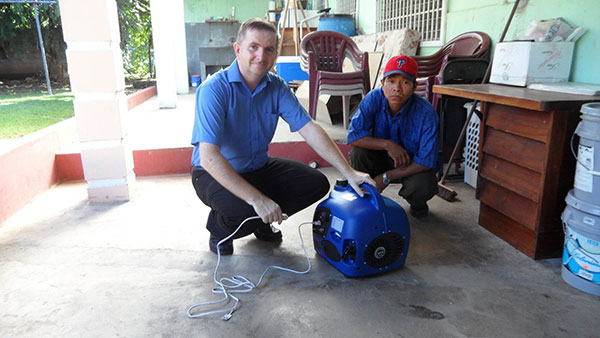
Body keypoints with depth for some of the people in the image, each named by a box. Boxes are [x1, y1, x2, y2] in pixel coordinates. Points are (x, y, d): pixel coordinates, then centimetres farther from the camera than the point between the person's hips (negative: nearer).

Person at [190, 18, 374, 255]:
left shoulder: (277, 87, -6)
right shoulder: (214, 90, -25)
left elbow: (309, 129, -11)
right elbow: (209, 158, -33)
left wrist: (348, 172, -20)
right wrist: (257, 199, -37)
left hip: (259, 168, 6)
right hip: (215, 174, -6)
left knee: (317, 183, -5)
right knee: (246, 210, -34)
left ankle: (262, 223, 16)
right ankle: (218, 227, 4)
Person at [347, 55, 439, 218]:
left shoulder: (426, 112, -26)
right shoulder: (374, 99, -19)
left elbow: (426, 160, -26)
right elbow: (354, 135, -24)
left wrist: (386, 177, -26)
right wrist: (387, 144, -34)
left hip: (412, 166, -2)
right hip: (381, 158, 2)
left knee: (424, 186, -33)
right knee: (358, 152, -27)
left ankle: (417, 204, 8)